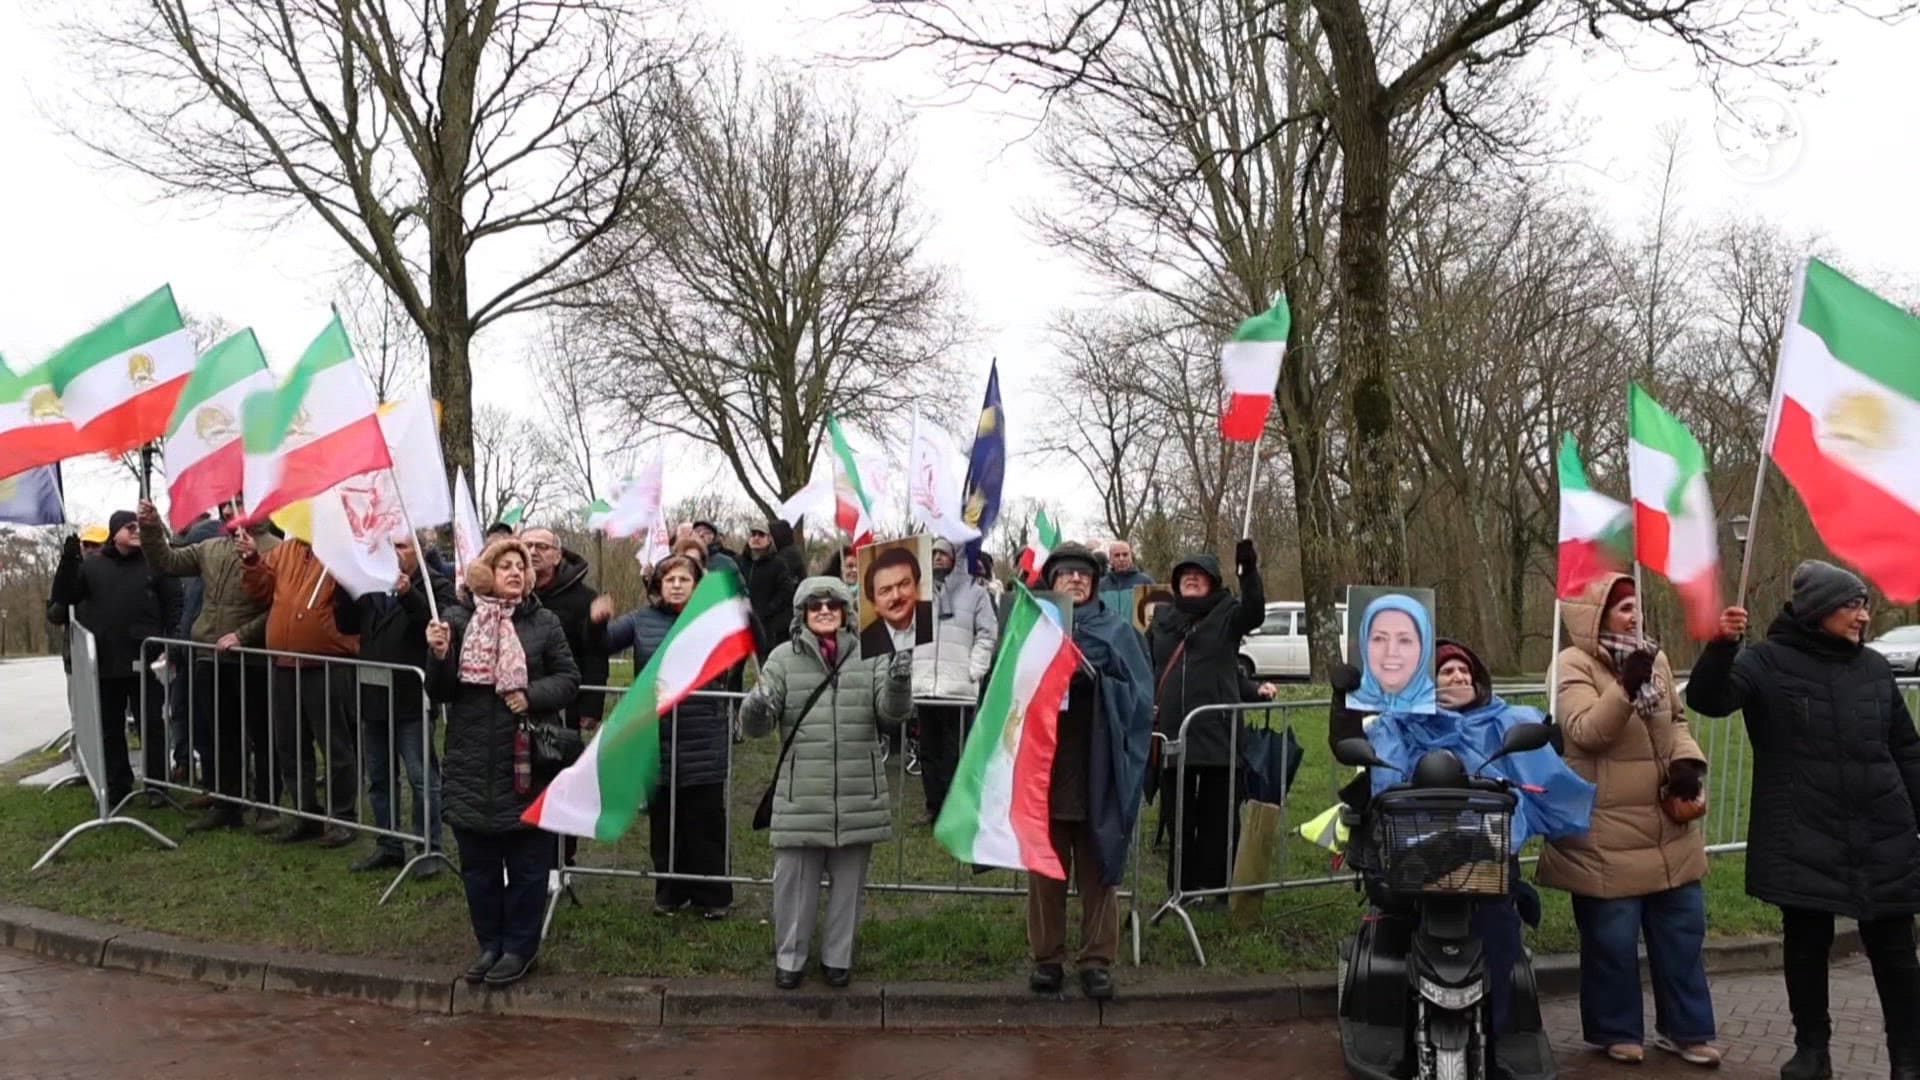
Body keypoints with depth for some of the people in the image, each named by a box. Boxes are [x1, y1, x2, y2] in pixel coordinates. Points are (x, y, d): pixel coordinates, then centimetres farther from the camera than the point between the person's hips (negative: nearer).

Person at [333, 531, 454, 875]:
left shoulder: (435, 586, -5)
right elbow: (347, 625, 11)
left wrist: (409, 595, -30)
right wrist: (345, 589, -4)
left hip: (412, 700, -7)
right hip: (373, 696, 7)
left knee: (422, 778, -3)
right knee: (379, 778, 15)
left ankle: (429, 848, 6)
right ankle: (388, 846, 26)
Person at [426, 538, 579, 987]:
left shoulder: (543, 622, 0)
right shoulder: (457, 619, 3)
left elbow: (569, 679, 2)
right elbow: (440, 692, 4)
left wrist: (533, 695, -15)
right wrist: (439, 655, -15)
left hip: (527, 760, -2)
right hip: (472, 764, 2)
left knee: (527, 863, 6)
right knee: (478, 863, 12)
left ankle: (520, 947, 20)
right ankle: (489, 944, 27)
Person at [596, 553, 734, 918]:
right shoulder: (642, 621, 5)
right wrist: (598, 621, -16)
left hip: (703, 744, -2)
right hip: (656, 741, 2)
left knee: (705, 823, 4)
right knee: (663, 822, 12)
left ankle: (713, 895, 17)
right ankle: (670, 891, 26)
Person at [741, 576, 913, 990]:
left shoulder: (869, 655, 4)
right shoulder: (784, 658, 2)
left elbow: (892, 713, -3)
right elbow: (759, 724, -2)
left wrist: (899, 685, -25)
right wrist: (756, 710, -26)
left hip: (858, 796, 1)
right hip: (801, 796, -1)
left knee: (849, 879, 13)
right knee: (794, 878, 7)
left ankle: (837, 957, 29)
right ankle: (789, 958, 25)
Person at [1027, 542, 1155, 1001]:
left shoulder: (1117, 632, 7)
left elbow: (1138, 695, -2)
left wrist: (1098, 675, -17)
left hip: (1097, 771, 0)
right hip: (1042, 768, 1)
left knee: (1097, 871, 6)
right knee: (1045, 870, 7)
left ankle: (1097, 960, 15)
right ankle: (1047, 958, 18)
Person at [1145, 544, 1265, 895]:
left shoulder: (1227, 613, 3)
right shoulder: (1162, 617, 13)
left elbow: (1255, 613, -18)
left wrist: (1248, 571, -33)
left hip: (1216, 730, -3)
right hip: (1172, 730, 4)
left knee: (1217, 810, 3)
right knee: (1177, 811, 10)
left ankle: (1214, 883, 11)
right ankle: (1181, 883, 20)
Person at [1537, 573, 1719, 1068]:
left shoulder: (1654, 657, 9)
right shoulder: (1574, 665, -10)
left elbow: (1677, 720, 17)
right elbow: (1586, 731, -21)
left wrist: (1687, 760, -3)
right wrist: (1627, 687, -33)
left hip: (1669, 826, 6)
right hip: (1608, 833, -6)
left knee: (1682, 931, 13)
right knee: (1614, 938, 2)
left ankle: (1685, 1028, 27)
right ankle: (1617, 1031, 20)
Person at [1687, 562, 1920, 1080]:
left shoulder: (1873, 667, 8)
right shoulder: (1768, 663, -4)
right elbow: (1707, 699, -19)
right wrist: (1722, 647, -36)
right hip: (1803, 842, -3)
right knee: (1806, 947, 8)